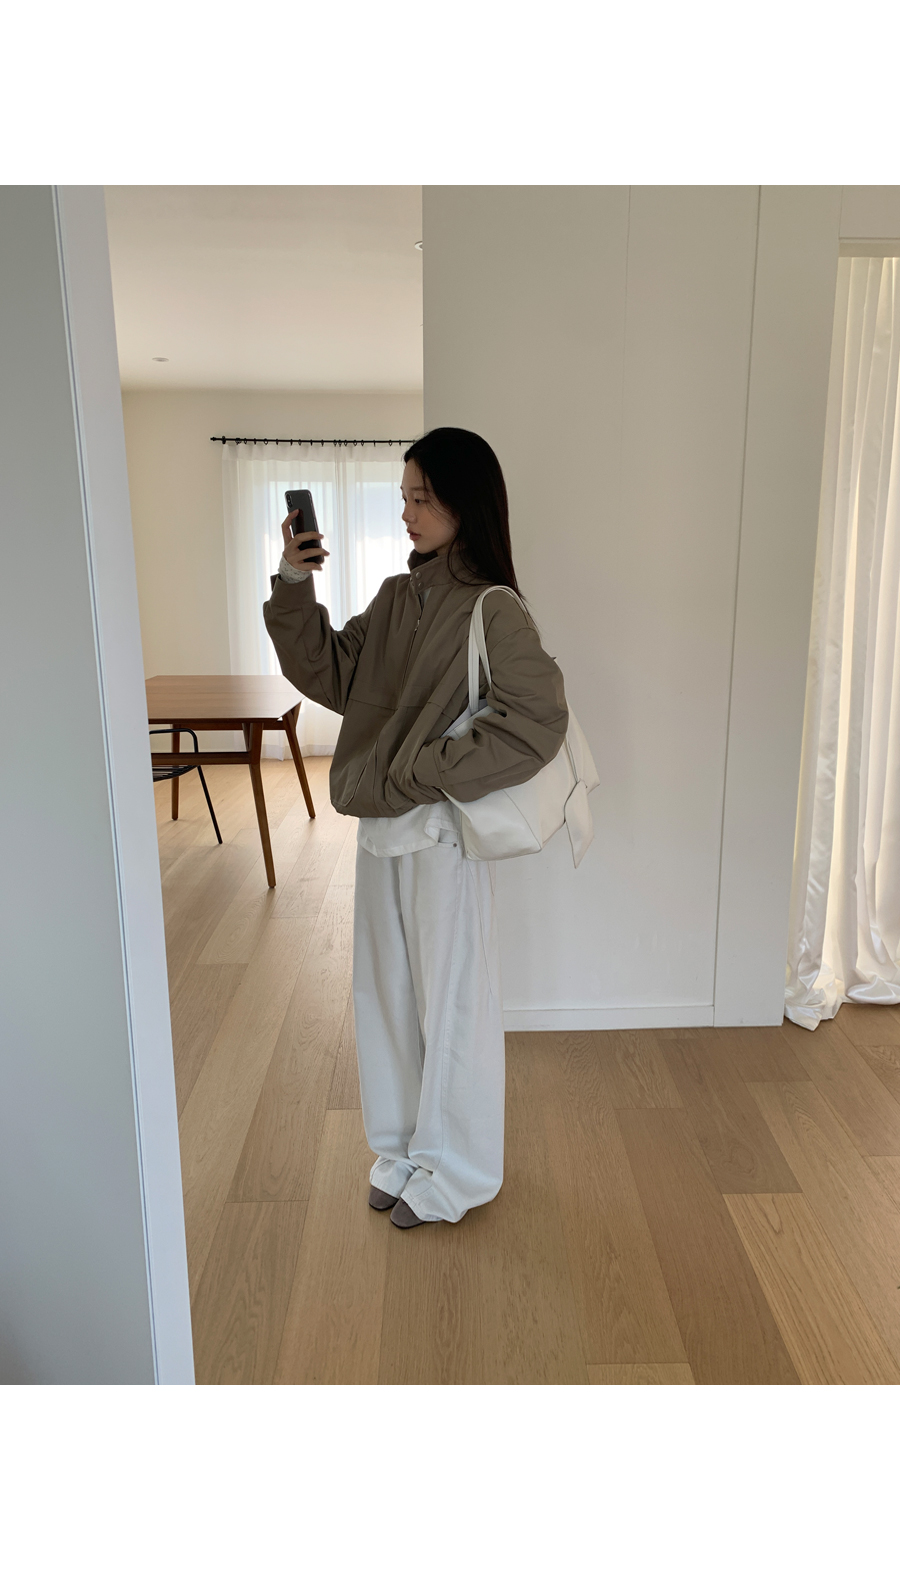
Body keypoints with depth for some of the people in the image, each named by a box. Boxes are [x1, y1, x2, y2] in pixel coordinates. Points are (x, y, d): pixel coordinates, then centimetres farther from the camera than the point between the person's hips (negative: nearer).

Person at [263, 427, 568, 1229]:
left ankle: (452, 1173, 28)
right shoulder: (396, 598, 8)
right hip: (380, 826, 8)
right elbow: (331, 676, 10)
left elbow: (538, 720, -23)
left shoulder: (494, 612, -14)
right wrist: (294, 588, -1)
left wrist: (427, 773, -20)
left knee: (452, 1002, 8)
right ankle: (404, 1149, 39)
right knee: (385, 994, 18)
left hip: (443, 833, -7)